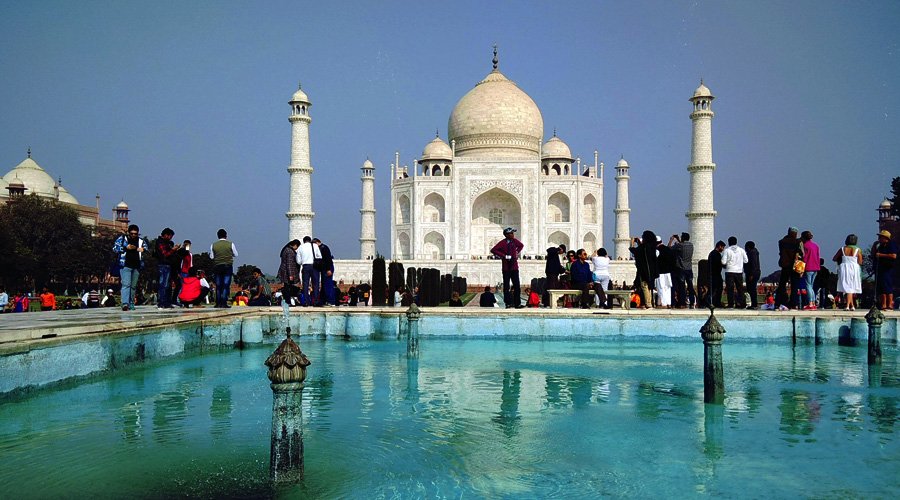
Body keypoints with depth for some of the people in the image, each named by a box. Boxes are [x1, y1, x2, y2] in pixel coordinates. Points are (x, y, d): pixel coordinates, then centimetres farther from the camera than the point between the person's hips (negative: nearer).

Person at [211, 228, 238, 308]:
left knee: (218, 285, 8)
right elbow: (235, 254, 5)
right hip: (228, 266, -2)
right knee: (226, 285, -2)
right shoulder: (230, 244, -4)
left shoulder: (213, 245, 0)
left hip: (217, 266, 2)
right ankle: (224, 303, -6)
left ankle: (218, 303, 8)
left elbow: (211, 256, 4)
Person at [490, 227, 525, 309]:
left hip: (514, 267, 4)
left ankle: (517, 303, 0)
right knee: (506, 286, 2)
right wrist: (504, 256, -19)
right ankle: (508, 303, 9)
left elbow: (521, 245, 28)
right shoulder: (502, 243, -10)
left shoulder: (515, 241, 6)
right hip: (506, 268, -4)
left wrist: (517, 252, 13)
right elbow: (493, 250, -19)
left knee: (516, 286, -1)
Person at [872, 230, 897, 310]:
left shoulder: (891, 245, -3)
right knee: (880, 288, 4)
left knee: (887, 287, -12)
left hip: (887, 269, -8)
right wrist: (874, 246, 14)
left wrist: (881, 255, -15)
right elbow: (873, 256, 23)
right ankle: (883, 305, 6)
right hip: (879, 270, 8)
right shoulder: (880, 246, 21)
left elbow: (894, 256, -17)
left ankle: (890, 305, -11)